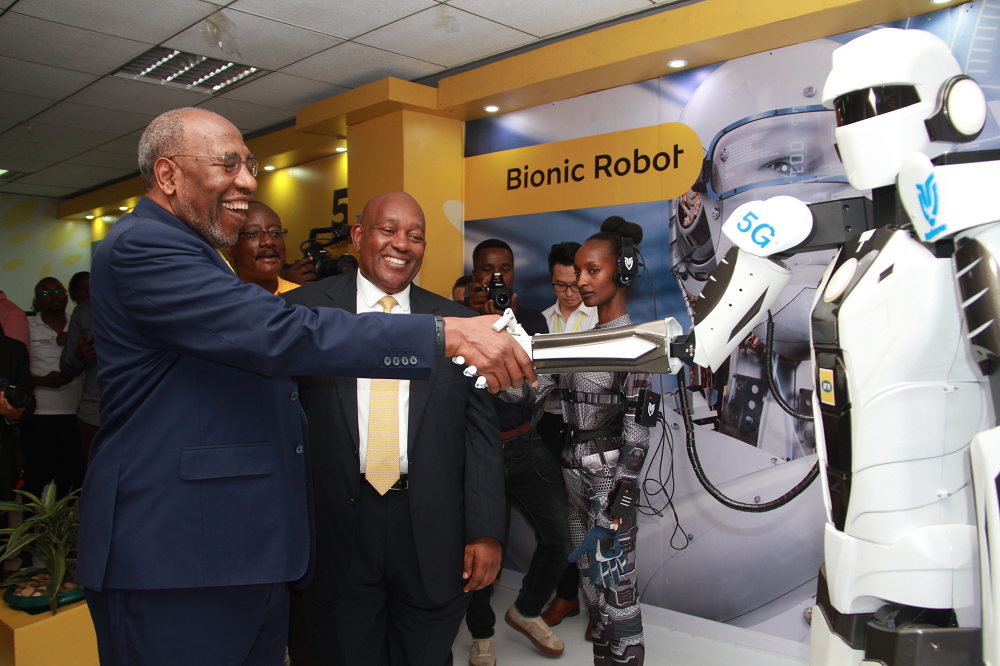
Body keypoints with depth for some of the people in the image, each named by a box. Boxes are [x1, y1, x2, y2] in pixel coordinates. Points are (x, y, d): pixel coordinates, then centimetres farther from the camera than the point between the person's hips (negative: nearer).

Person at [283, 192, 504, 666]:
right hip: (336, 533, 0)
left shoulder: (457, 323, 2)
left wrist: (486, 532, -5)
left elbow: (481, 434, 1)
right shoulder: (303, 308, 0)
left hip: (432, 537, 1)